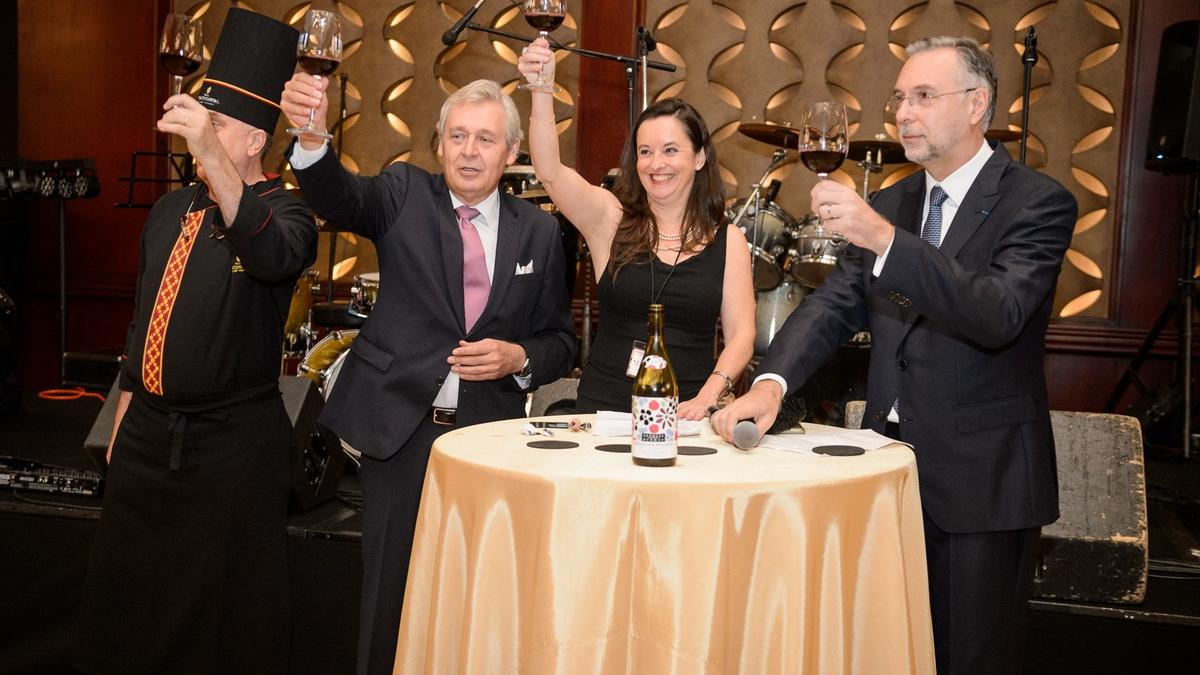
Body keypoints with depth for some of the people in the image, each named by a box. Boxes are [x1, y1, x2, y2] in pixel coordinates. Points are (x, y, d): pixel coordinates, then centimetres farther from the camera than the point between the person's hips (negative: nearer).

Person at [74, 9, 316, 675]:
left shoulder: (284, 213, -10)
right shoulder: (171, 209, 9)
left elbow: (271, 254, -36)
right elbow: (143, 317, 17)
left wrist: (212, 158, -46)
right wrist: (124, 415, 17)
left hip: (235, 444, -6)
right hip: (146, 430, 7)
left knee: (230, 606, 6)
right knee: (124, 592, 17)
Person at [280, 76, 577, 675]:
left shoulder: (538, 231, 6)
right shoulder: (405, 194, 2)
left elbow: (559, 342, 11)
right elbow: (340, 199, -19)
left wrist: (519, 358, -10)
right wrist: (311, 136, -38)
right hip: (399, 428, -1)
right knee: (391, 591, 6)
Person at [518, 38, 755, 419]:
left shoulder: (728, 241, 6)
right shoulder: (610, 219, 4)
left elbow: (741, 335, 3)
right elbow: (549, 172, -11)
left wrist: (706, 398, -12)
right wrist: (542, 91, -24)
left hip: (685, 414, 1)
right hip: (606, 409, 0)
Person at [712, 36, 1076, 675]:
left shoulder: (1037, 202, -11)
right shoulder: (890, 203, 8)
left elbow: (999, 314, -26)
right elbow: (834, 303, 2)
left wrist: (884, 240, -36)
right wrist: (772, 382, -16)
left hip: (983, 478, -5)